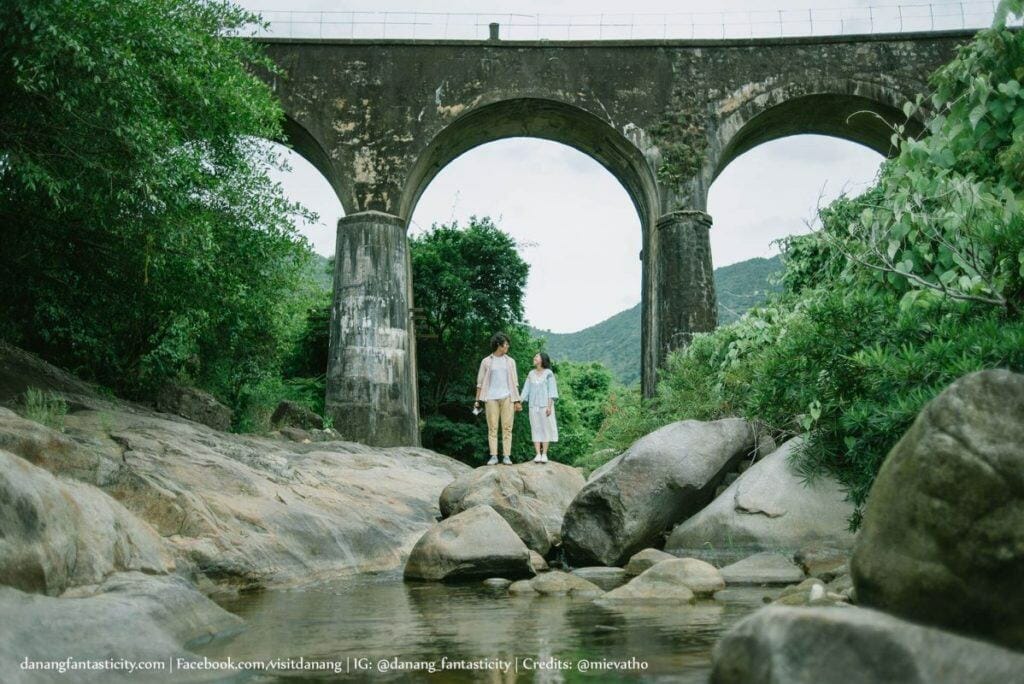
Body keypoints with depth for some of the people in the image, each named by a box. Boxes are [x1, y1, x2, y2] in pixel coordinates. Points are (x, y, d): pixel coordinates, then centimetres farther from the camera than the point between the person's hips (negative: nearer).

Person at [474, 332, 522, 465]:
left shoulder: (510, 361, 13)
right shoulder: (486, 361, 7)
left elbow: (514, 382, 12)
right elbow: (480, 382, 7)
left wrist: (517, 400, 4)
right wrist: (477, 400, 0)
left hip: (507, 397, 1)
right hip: (491, 398, -1)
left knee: (507, 427, -3)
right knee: (492, 428, -3)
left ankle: (507, 456, -2)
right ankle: (493, 456, -2)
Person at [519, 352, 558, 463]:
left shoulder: (548, 373, -1)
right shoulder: (531, 374, 11)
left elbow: (552, 391, -5)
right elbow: (526, 390, 10)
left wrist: (549, 406, -13)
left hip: (545, 405, -4)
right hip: (533, 406, 4)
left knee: (545, 428, -1)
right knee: (535, 429, 0)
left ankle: (544, 454, 2)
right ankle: (538, 454, 1)